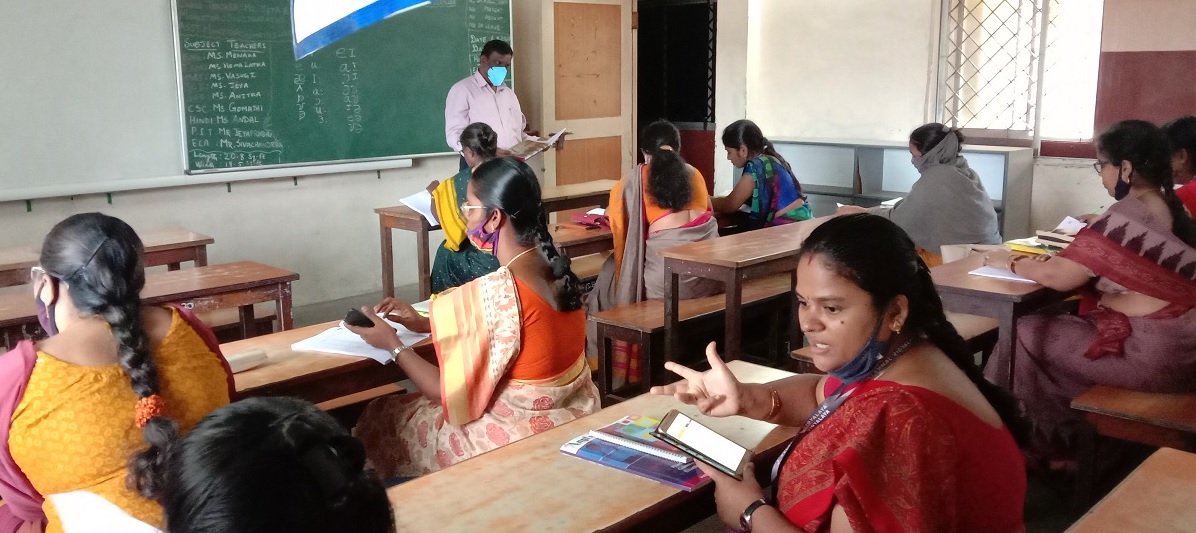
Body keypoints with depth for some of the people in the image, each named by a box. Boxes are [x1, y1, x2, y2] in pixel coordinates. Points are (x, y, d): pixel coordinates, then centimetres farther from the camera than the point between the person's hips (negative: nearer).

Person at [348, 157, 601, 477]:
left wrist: (392, 344, -4)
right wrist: (425, 324, 12)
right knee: (416, 403, 25)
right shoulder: (556, 269, -3)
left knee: (380, 417, 14)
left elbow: (451, 394, -17)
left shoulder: (494, 292, -27)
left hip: (523, 438, -7)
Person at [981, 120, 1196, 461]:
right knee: (1056, 325, 19)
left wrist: (1010, 262, -1)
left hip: (1150, 351, -9)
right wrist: (1068, 254, 9)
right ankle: (1067, 441, 26)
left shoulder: (1126, 217, -19)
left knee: (1025, 333, 2)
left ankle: (1051, 446, 21)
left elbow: (1059, 277, -18)